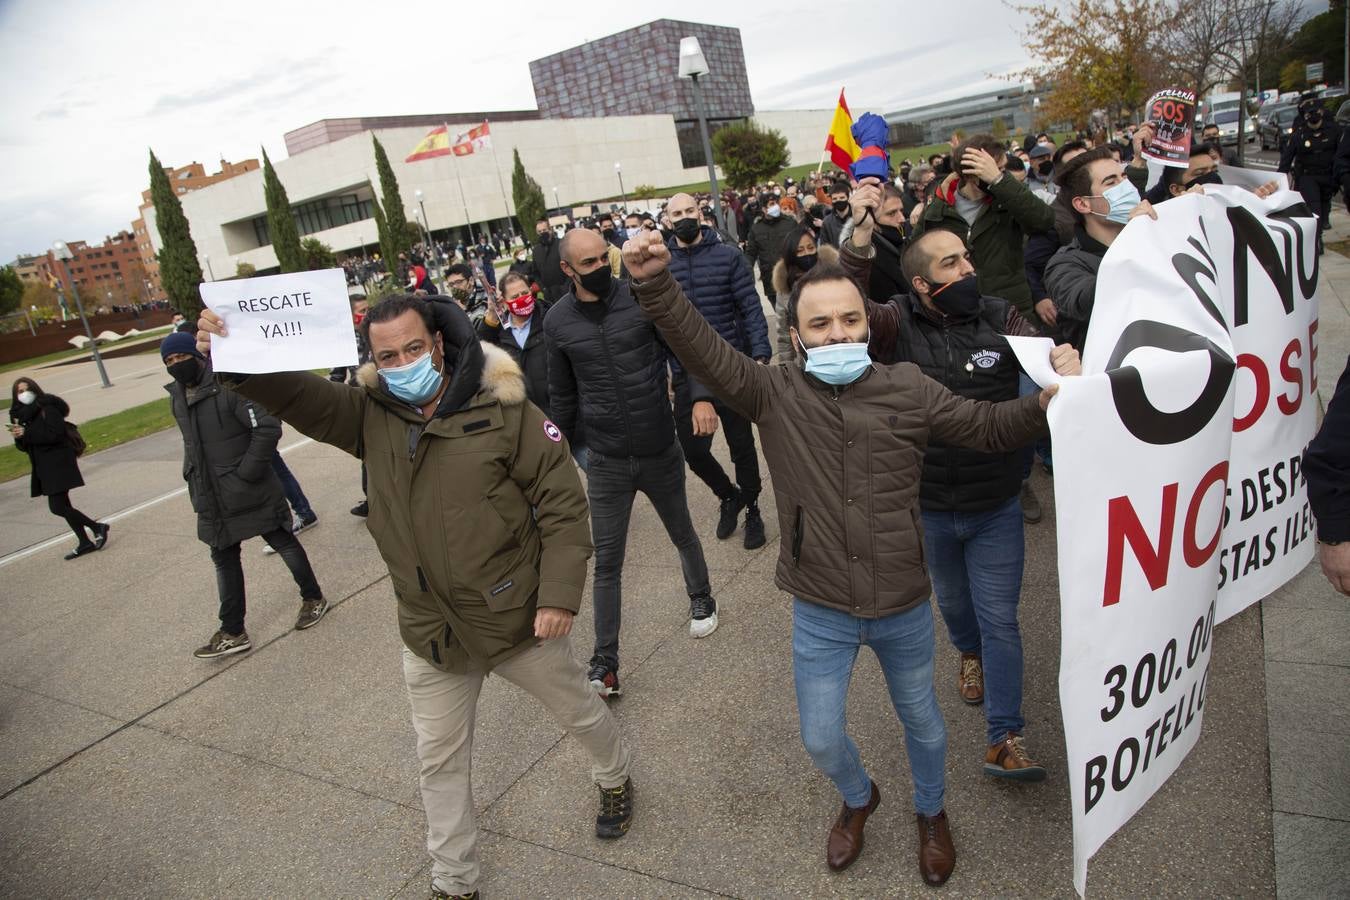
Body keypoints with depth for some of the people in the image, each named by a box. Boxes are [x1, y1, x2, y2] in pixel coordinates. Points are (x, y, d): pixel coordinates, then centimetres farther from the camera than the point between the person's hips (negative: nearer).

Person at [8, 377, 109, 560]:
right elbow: (25, 446, 12)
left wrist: (26, 433, -20)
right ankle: (85, 542, 19)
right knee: (61, 505, 12)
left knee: (58, 507, -14)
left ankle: (98, 528, 1)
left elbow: (55, 434, -21)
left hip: (59, 462, -9)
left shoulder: (48, 408, -10)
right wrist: (18, 436, -9)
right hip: (43, 467, 9)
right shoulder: (22, 414, 13)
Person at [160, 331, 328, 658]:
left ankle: (313, 598, 31)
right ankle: (232, 632, 25)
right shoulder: (177, 396, 6)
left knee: (283, 542, 10)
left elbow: (268, 428, -25)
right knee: (224, 558, 14)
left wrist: (247, 472, -23)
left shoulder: (230, 386, -21)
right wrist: (194, 475, 13)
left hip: (250, 491, -8)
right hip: (212, 497, 8)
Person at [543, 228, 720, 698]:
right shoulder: (557, 322, -4)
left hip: (661, 451, 0)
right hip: (606, 462, 0)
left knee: (683, 535, 22)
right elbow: (562, 395, 7)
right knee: (607, 564, 4)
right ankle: (605, 665, 14)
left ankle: (701, 600, 49)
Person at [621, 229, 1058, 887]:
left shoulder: (908, 388, -7)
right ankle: (859, 799, 51)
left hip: (904, 608, 1)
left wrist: (1048, 401, -21)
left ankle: (931, 813, 55)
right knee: (820, 740, 14)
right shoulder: (775, 394, -11)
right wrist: (655, 285, -39)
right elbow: (703, 352, -24)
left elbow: (988, 426, -1)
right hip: (820, 614, 0)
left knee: (921, 720, 23)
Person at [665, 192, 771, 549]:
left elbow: (751, 308, -6)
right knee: (692, 449, 4)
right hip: (687, 375, 2)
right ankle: (728, 495, 34)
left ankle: (751, 508, 33)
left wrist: (760, 355, -16)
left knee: (742, 445, 11)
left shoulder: (728, 256, -3)